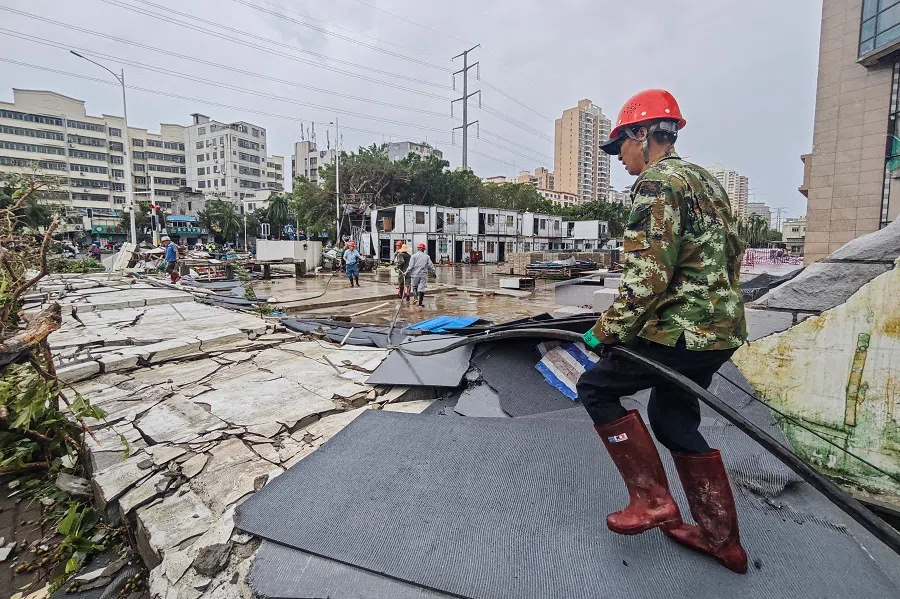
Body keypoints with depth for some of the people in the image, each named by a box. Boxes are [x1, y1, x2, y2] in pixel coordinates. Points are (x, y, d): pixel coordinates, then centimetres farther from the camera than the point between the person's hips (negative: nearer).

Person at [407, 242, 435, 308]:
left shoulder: (414, 256, 0)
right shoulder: (427, 256, 6)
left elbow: (411, 266, -6)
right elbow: (431, 265, 6)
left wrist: (408, 273, 1)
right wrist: (433, 273, 18)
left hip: (415, 274, -1)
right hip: (423, 275, 1)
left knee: (415, 287, 17)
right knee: (421, 288, 1)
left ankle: (416, 298, 0)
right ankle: (420, 303, -1)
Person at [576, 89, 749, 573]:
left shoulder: (657, 182, -13)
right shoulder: (705, 180, 18)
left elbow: (647, 278, -23)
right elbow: (731, 251, 22)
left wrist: (607, 331, -14)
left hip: (683, 329, -10)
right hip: (721, 327, 10)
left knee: (596, 387, 2)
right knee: (672, 416, 19)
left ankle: (652, 500, 8)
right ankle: (721, 538, 31)